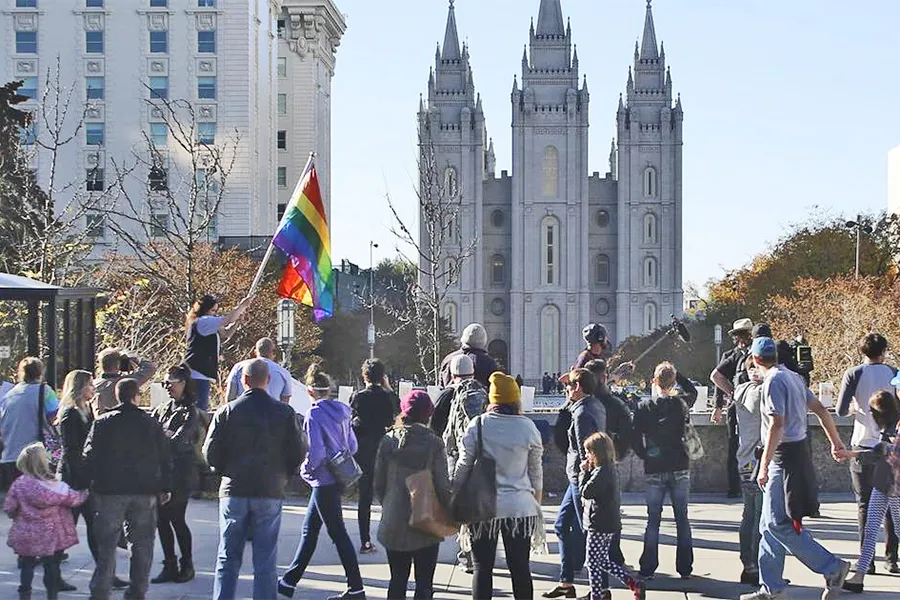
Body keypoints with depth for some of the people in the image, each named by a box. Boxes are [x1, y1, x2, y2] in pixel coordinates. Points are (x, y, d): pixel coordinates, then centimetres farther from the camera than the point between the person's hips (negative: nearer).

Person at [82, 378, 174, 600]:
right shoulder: (151, 423, 3)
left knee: (106, 543, 3)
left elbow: (90, 455, -4)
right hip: (145, 491, 1)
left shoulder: (102, 423, -3)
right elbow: (165, 458, 6)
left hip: (110, 491, -1)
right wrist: (165, 488, 13)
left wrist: (88, 483, 6)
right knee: (142, 543, 11)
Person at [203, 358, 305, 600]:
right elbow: (297, 454, -2)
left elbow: (210, 453, -3)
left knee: (228, 557, 9)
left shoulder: (226, 411, -3)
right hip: (270, 492, 0)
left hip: (233, 492, 0)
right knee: (265, 560, 5)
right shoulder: (284, 412, -3)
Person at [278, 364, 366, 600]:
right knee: (309, 529, 17)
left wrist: (306, 469, -7)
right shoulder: (341, 411, 7)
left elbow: (316, 451, -23)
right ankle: (289, 581, 26)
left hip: (324, 481, -9)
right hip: (339, 477, 9)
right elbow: (352, 445, 11)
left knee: (338, 533, -3)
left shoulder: (315, 415, -17)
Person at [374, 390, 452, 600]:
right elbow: (442, 486, -10)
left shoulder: (388, 441, -2)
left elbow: (378, 484, 2)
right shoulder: (433, 443, -10)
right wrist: (451, 512, 5)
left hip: (394, 525, 3)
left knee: (397, 582, 14)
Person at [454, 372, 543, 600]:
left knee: (482, 567, 5)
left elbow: (463, 468, -2)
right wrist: (537, 503, 18)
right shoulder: (528, 427, -1)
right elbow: (536, 472, 6)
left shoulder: (477, 426, -5)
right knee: (520, 568, 7)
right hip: (520, 506, 1)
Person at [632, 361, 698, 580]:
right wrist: (676, 373, 15)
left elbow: (636, 440, -7)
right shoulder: (681, 403, -2)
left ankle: (648, 568, 5)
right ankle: (685, 568, 9)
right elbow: (692, 390, 22)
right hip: (680, 468, 1)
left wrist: (646, 456, 8)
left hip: (654, 471, -1)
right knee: (682, 519, 8)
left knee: (653, 520, 6)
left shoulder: (644, 407, -6)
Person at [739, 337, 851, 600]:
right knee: (770, 525, 11)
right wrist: (837, 443, 23)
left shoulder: (774, 381, -14)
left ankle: (833, 568, -7)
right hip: (798, 451, 10)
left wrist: (764, 465, -22)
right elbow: (820, 410, 17)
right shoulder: (793, 377, 14)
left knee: (778, 524, -10)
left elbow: (776, 424, -22)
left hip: (784, 457, -10)